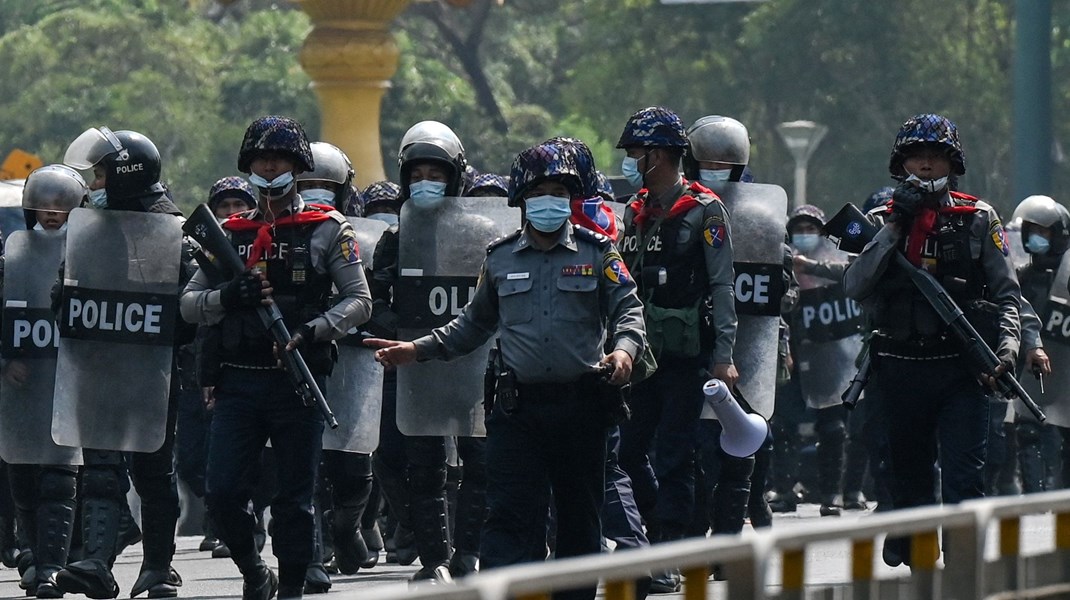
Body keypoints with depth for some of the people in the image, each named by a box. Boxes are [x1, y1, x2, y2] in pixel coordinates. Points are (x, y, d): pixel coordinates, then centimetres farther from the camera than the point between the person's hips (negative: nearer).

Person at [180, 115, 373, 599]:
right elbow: (188, 304, 11)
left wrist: (312, 330, -17)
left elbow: (359, 300, -1)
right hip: (238, 382, 3)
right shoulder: (230, 234, 13)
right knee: (223, 492, -4)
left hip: (297, 381, -3)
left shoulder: (327, 230, 4)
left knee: (295, 497, 1)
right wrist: (227, 298, -11)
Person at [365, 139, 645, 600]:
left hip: (581, 405, -1)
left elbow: (628, 308, 2)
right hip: (519, 406, 1)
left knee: (580, 518, 9)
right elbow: (475, 323, 23)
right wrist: (419, 350, 16)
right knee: (509, 515, -10)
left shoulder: (597, 252, 5)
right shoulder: (501, 259, 12)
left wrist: (624, 348, -19)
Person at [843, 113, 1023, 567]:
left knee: (964, 475, -12)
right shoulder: (882, 220, 9)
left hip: (961, 369, -2)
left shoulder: (978, 220, 7)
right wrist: (896, 226, -9)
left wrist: (1008, 341, -12)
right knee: (908, 473, 10)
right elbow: (854, 286, -5)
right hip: (900, 369, 2)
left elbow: (1007, 292, 6)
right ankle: (911, 552, 23)